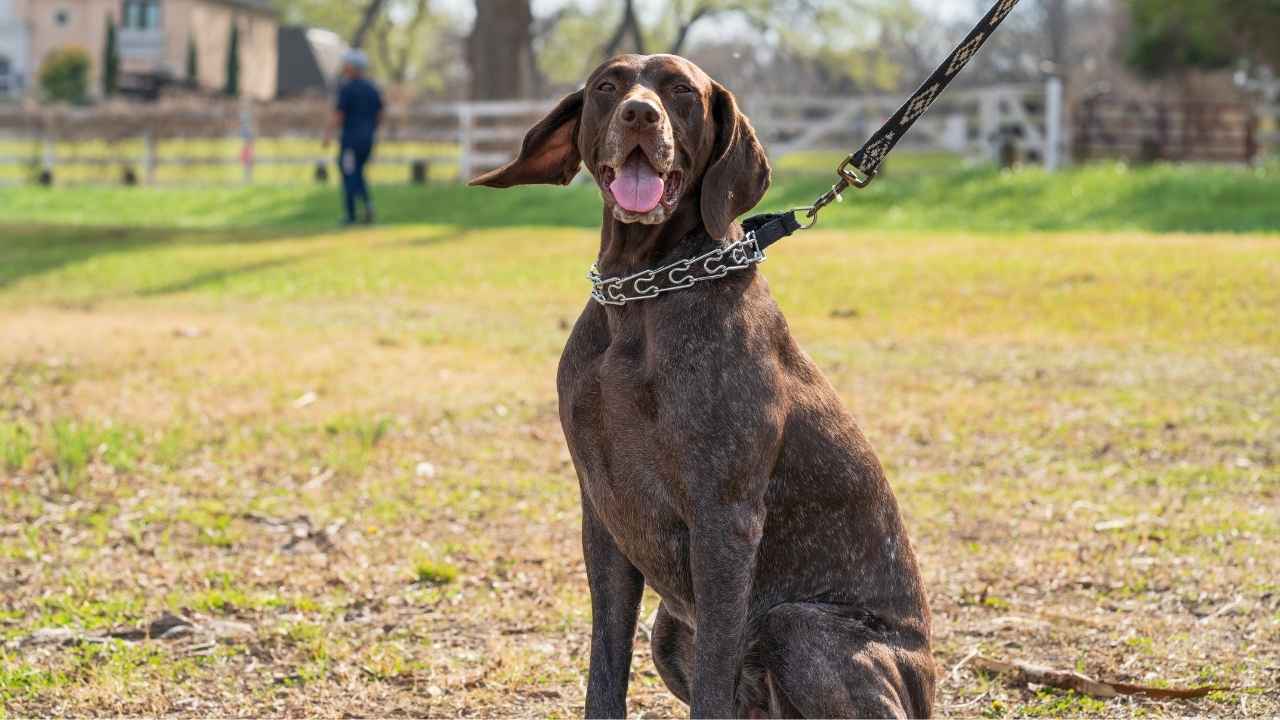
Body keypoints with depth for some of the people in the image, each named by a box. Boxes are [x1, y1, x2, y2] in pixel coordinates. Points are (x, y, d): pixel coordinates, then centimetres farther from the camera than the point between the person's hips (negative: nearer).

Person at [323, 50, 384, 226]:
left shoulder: (347, 88, -12)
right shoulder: (372, 88, 8)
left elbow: (338, 115, -15)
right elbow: (379, 115, 11)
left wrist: (328, 134, -8)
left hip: (350, 139, -6)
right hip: (368, 139, 6)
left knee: (349, 176, 3)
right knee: (358, 174, 19)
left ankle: (351, 216, 3)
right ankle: (367, 202, -5)